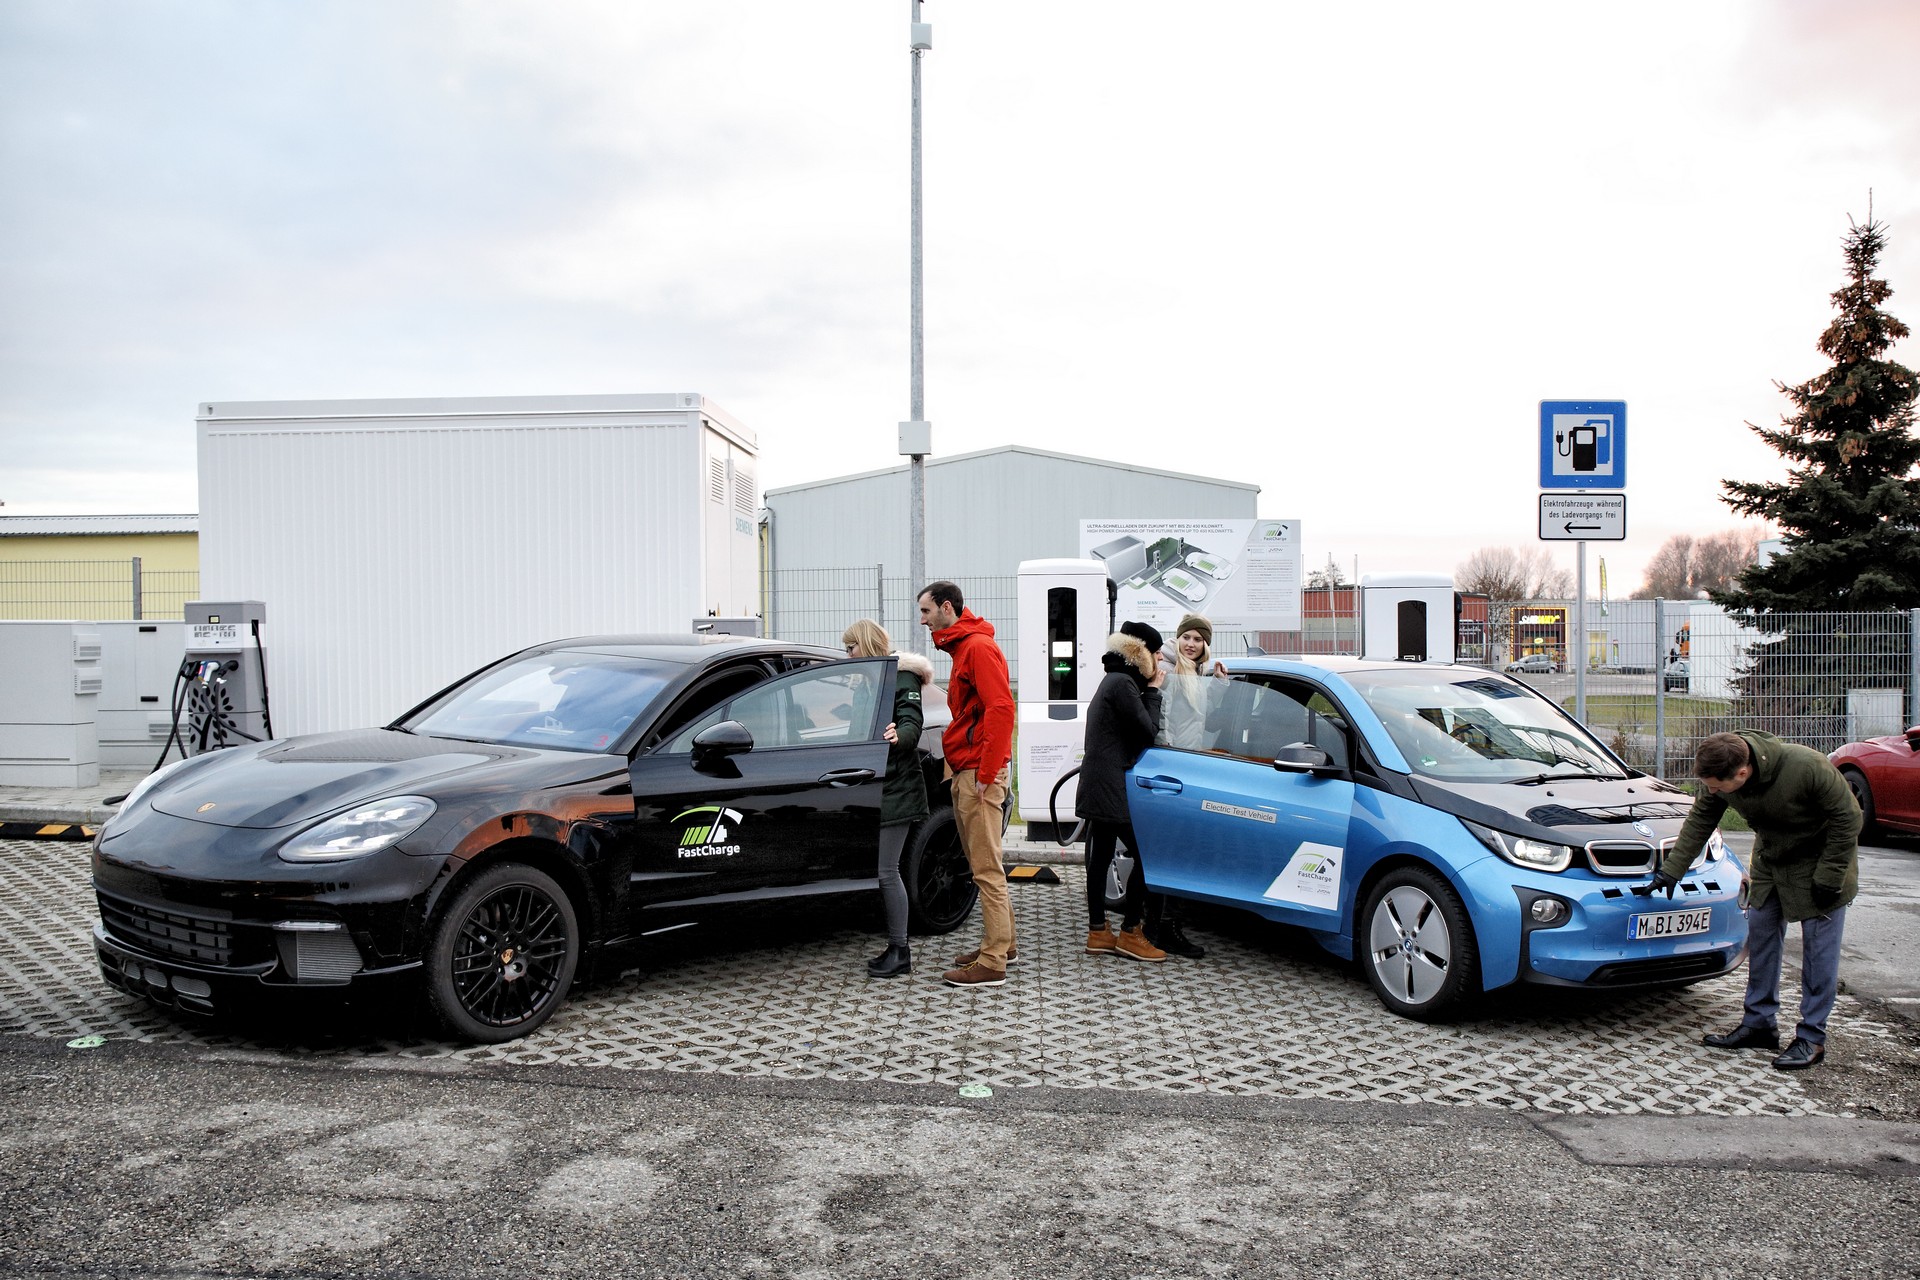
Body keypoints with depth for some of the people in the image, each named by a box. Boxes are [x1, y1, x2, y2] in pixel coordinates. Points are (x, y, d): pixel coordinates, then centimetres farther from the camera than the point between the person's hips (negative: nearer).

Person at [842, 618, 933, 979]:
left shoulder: (902, 678, -7)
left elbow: (911, 725, -20)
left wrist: (898, 736, -39)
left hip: (896, 789, -8)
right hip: (872, 787, 8)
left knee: (885, 872, -7)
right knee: (881, 871, 8)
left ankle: (899, 951, 2)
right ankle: (897, 949, 15)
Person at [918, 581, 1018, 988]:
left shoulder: (979, 647, -12)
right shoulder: (962, 648, 21)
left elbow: (1001, 709, -22)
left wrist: (985, 774, -22)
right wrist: (959, 768, 14)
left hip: (979, 774, -10)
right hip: (965, 774, 10)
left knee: (987, 869, -7)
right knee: (981, 864, 16)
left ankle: (992, 964, -4)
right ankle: (1002, 943, 26)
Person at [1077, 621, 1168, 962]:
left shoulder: (1114, 681, 18)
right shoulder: (1123, 684, -14)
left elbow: (1137, 733, 18)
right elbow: (1149, 731, -14)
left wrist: (1149, 691, 9)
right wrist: (1153, 691, -4)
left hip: (1099, 787, 11)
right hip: (1111, 789, -11)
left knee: (1100, 856, 10)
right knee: (1146, 855, -5)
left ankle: (1098, 932, 15)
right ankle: (1130, 933, 1)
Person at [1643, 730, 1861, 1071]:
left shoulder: (1805, 766, -35)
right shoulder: (1721, 776, -19)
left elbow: (1847, 818, -22)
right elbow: (1699, 823, -6)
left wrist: (1828, 877, -20)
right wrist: (1669, 872, -6)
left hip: (1820, 860, -5)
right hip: (1770, 859, 6)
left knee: (1819, 946, -3)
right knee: (1760, 934, 6)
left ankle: (1812, 1037, 6)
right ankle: (1759, 1024, 16)